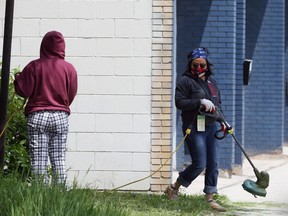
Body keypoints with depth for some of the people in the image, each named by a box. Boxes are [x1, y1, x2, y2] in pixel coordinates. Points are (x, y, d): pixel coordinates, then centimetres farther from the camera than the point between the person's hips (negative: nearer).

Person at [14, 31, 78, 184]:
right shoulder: (69, 68, 1)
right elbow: (71, 95, 5)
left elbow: (24, 91, -4)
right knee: (59, 159, 4)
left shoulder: (34, 66, -5)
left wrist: (17, 78, 16)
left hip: (37, 116, -2)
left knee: (38, 160, 0)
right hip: (61, 116, 2)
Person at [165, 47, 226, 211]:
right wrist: (200, 102, -22)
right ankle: (174, 188, 9)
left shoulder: (212, 81, 16)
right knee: (199, 164, -10)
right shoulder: (186, 81, -6)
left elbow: (218, 103, 25)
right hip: (195, 128, -7)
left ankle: (210, 199, 8)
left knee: (213, 164, 3)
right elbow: (179, 102, -14)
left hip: (211, 127, 7)